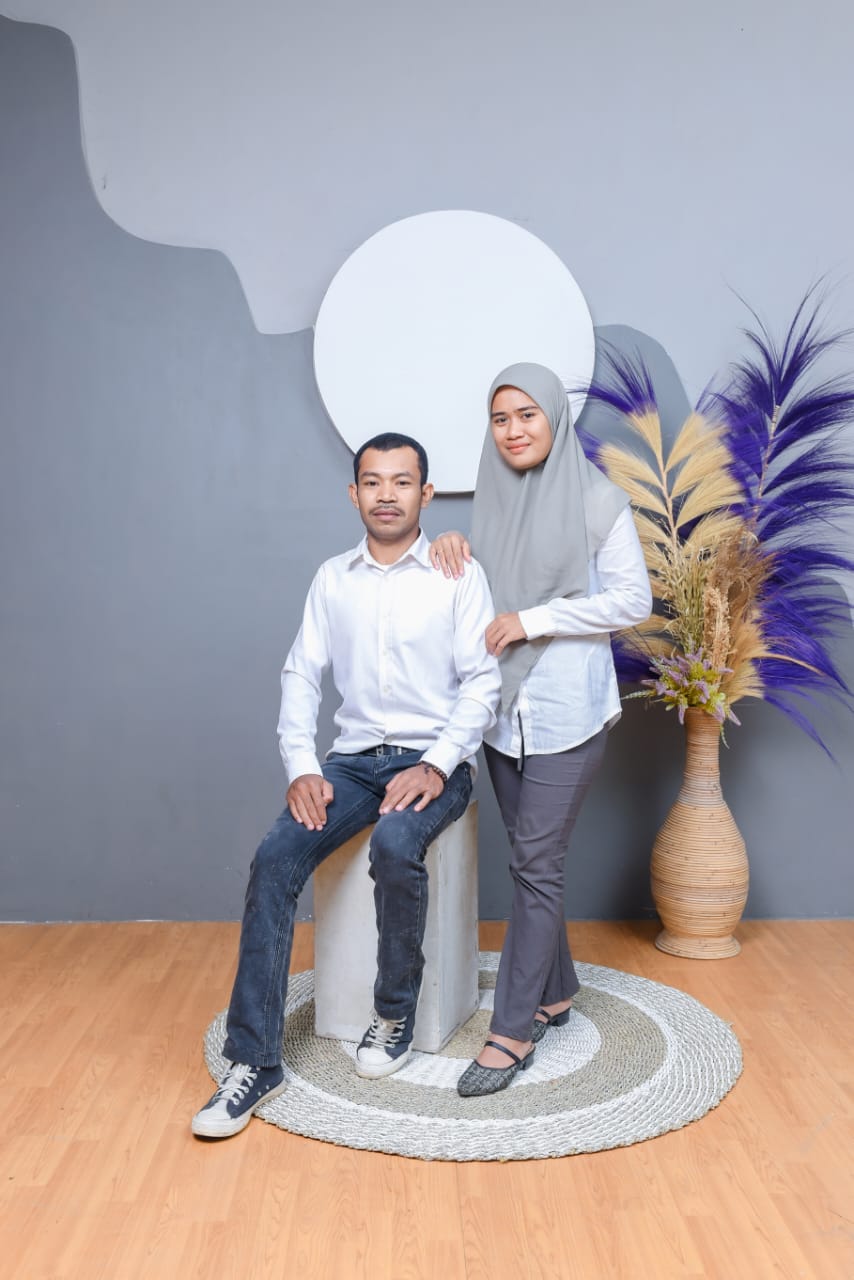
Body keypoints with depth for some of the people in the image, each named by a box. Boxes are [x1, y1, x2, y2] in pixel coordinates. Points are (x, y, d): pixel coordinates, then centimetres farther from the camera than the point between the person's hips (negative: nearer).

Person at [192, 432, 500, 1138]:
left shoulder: (459, 575, 0)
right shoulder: (333, 578, 10)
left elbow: (483, 682, -5)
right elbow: (301, 675, 6)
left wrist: (436, 765, -17)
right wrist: (302, 769, -7)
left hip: (432, 761, -3)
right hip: (353, 759, 3)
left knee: (395, 845, -34)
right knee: (274, 858, -21)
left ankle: (395, 1013, -7)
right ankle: (254, 1061, -13)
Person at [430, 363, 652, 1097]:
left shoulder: (596, 499, -6)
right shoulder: (493, 498, 10)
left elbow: (633, 599, -9)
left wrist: (533, 620, -15)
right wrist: (455, 552, -2)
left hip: (567, 710, -5)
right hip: (504, 706, 6)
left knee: (536, 864, -4)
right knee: (533, 860, 13)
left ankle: (513, 1031, 6)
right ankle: (555, 994, 30)